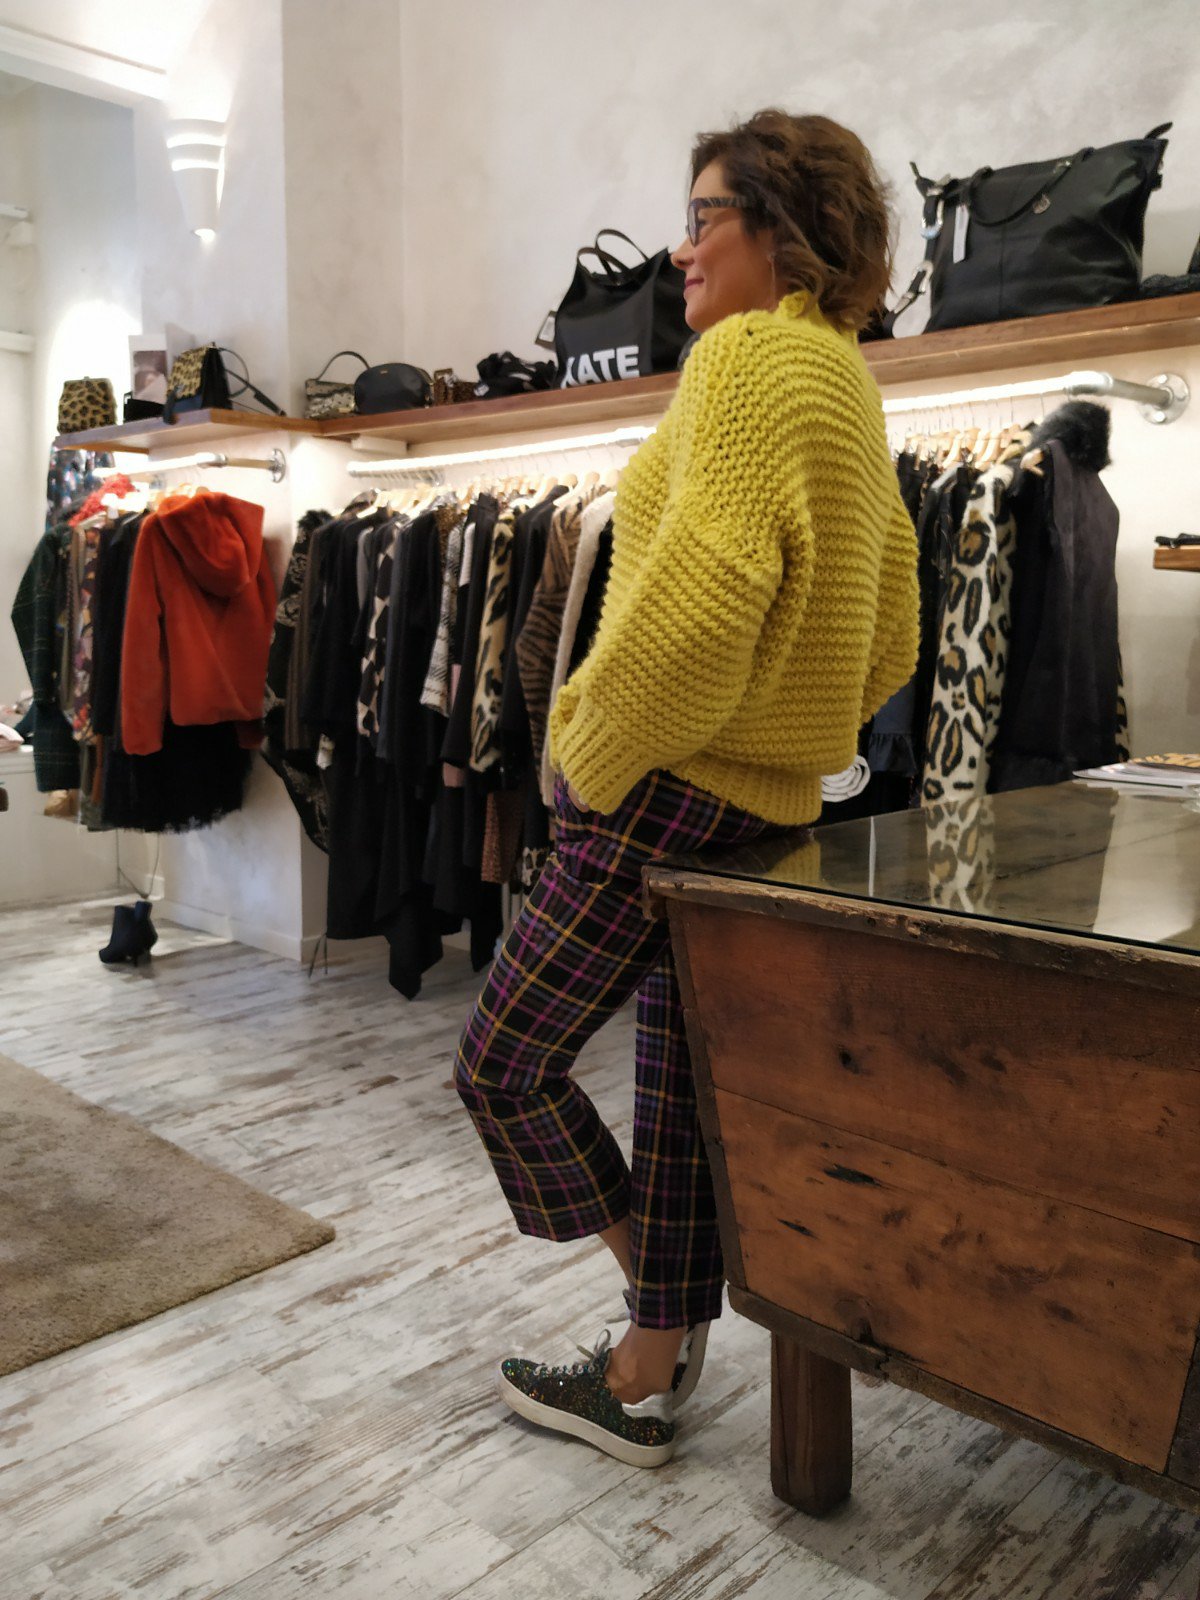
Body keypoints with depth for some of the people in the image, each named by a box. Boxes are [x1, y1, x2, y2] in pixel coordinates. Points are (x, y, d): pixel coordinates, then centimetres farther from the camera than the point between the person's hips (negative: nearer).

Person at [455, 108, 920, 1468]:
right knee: (683, 1081, 15)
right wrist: (793, 736, 18)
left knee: (503, 1062, 4)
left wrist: (592, 759, -15)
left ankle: (657, 1304, 19)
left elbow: (700, 590, -26)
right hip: (770, 798, 10)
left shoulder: (754, 351, -11)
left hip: (672, 792, -10)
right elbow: (888, 645, 20)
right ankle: (651, 1374, 29)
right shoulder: (850, 386, 19)